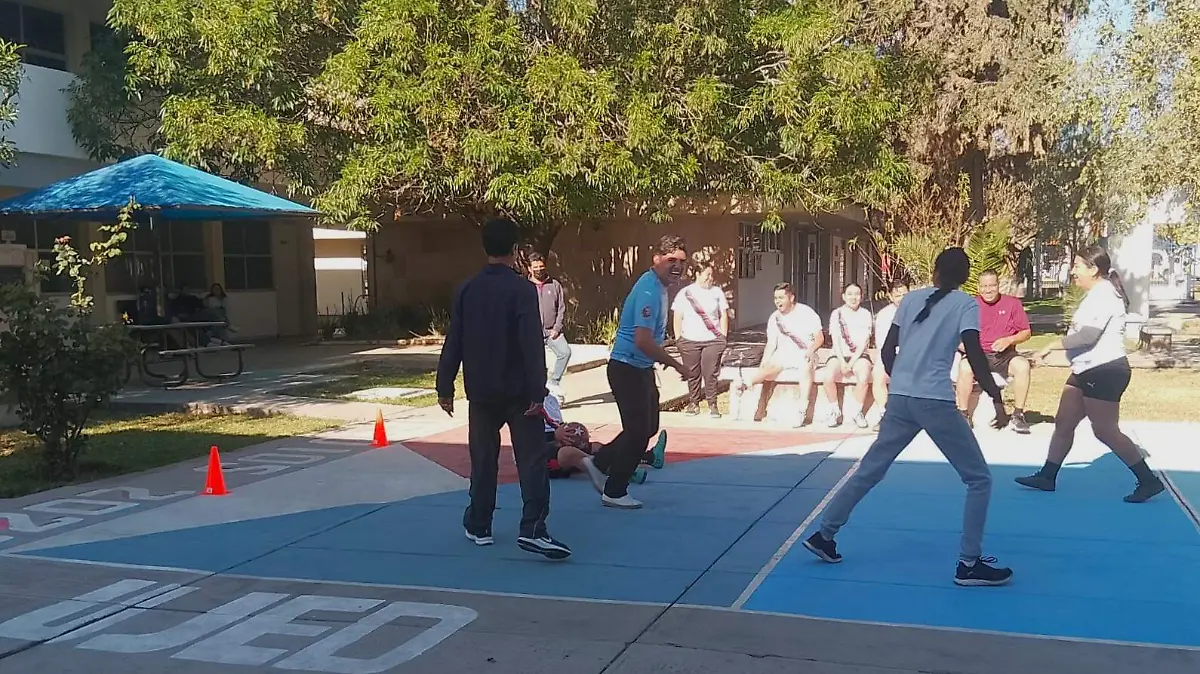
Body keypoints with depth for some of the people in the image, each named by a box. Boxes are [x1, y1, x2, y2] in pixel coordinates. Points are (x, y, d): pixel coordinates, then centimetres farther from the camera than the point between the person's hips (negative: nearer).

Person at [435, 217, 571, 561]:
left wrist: (445, 387, 11)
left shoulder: (467, 289, 3)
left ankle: (478, 526, 24)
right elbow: (532, 344, -16)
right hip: (518, 390, -4)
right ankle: (532, 529, -9)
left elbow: (453, 343, 5)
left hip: (480, 391, 4)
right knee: (532, 459, -1)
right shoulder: (522, 289, -10)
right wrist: (538, 391, -16)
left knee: (483, 459, 16)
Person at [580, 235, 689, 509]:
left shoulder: (659, 286, 8)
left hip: (642, 368, 10)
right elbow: (643, 341, -30)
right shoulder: (649, 291, -23)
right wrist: (676, 365, -22)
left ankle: (599, 463, 27)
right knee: (638, 431, -2)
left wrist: (663, 360, 20)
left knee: (648, 427, 16)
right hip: (628, 369, -10)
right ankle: (614, 492, 13)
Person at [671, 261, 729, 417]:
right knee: (692, 374, 5)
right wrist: (678, 338, -1)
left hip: (713, 340, 1)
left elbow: (724, 316, 11)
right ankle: (693, 403, 16)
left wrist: (723, 336, 4)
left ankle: (712, 405, 6)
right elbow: (678, 318, 4)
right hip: (689, 341, 0)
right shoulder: (685, 293, 2)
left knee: (711, 374, -1)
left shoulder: (717, 292, 7)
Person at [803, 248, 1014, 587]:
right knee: (979, 479, 7)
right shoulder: (966, 304, 0)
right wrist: (996, 397, -6)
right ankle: (970, 563, 3)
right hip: (935, 402, -5)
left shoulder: (911, 298, 12)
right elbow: (974, 354, -12)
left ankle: (824, 535, 21)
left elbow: (887, 350, 12)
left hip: (899, 398, 5)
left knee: (869, 470, 17)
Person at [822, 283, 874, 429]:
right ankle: (835, 411, -9)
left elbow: (864, 342, -4)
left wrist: (851, 362, -15)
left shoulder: (865, 314, 3)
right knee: (829, 377, -29)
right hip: (840, 355, 1)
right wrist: (842, 361, -15)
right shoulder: (836, 313, 5)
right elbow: (835, 340, -2)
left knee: (863, 378, -32)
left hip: (859, 356, -1)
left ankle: (858, 412, -12)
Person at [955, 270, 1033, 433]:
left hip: (1005, 355, 1)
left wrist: (1008, 340, -10)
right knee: (965, 368, -35)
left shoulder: (1013, 303, 6)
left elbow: (1026, 333, 9)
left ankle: (1018, 415, -18)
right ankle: (964, 415, -18)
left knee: (1022, 365, -31)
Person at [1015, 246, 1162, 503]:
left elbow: (1088, 335, -27)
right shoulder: (1097, 294, 16)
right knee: (1064, 422, 10)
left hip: (1105, 372, -11)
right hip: (1088, 371, 11)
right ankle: (1047, 476, 16)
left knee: (1105, 431, -6)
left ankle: (1148, 480, 4)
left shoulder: (1104, 294, -17)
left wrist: (1051, 346, -21)